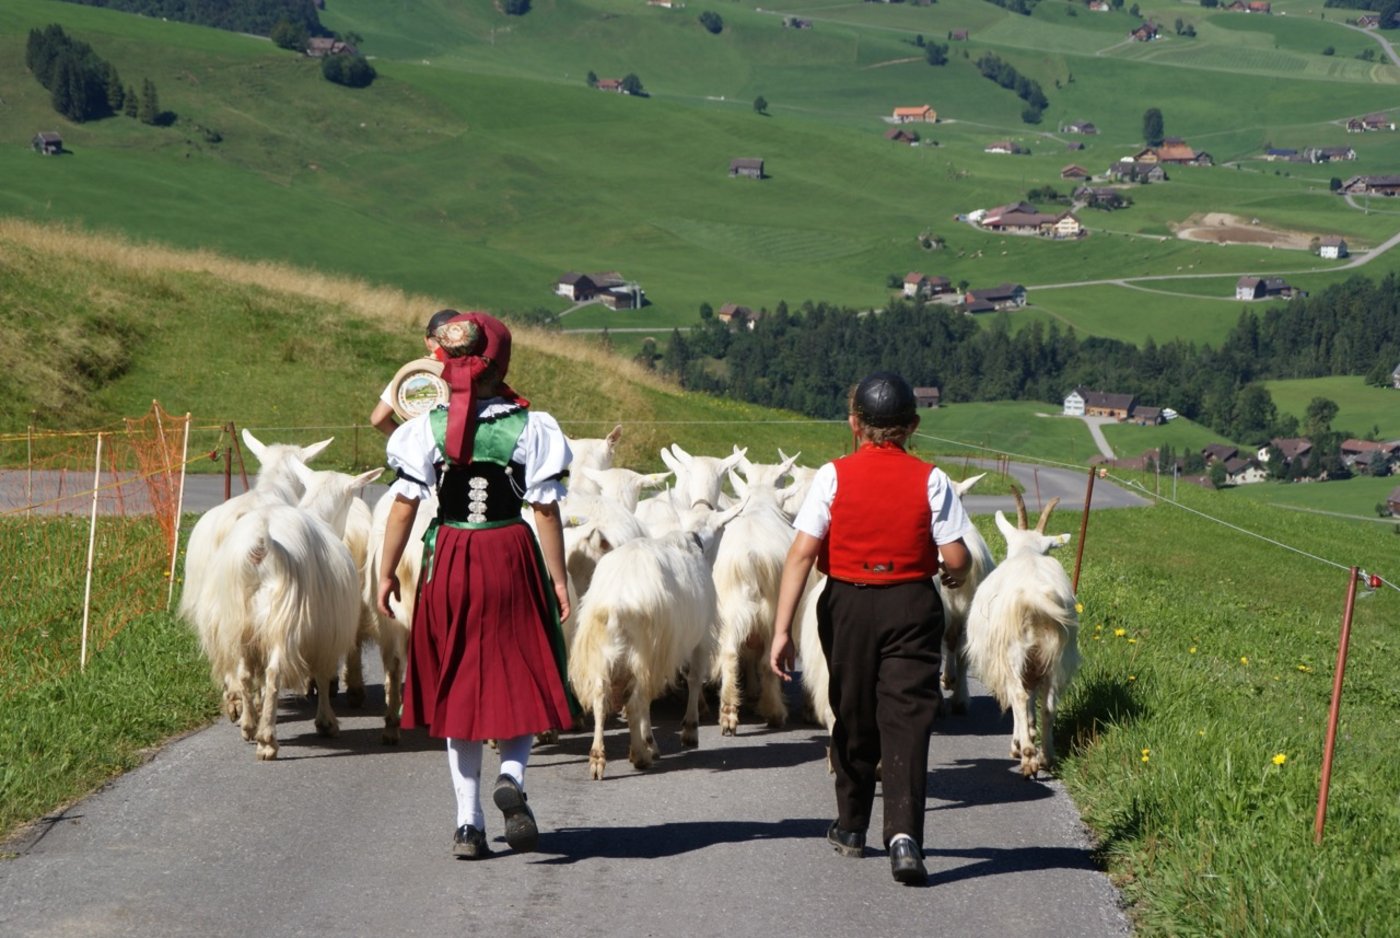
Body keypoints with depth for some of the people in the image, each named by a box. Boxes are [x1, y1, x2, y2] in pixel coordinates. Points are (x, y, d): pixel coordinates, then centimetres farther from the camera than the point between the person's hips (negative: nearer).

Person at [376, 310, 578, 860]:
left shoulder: (428, 428, -3)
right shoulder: (530, 427, -6)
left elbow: (404, 504, -4)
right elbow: (546, 510, -7)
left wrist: (387, 571, 6)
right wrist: (559, 580, 0)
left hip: (448, 559, 1)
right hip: (511, 555, -1)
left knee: (457, 685, 11)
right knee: (519, 677, 13)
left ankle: (469, 821, 9)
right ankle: (512, 774, -15)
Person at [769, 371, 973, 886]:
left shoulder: (834, 476, -5)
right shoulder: (930, 480, -5)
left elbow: (802, 553, -10)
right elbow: (957, 559, -8)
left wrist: (782, 629, -10)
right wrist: (952, 573, 17)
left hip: (847, 603, 1)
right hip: (912, 606, -1)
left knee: (853, 716, 17)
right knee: (906, 720, -3)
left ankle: (852, 826, 32)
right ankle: (904, 834, -20)